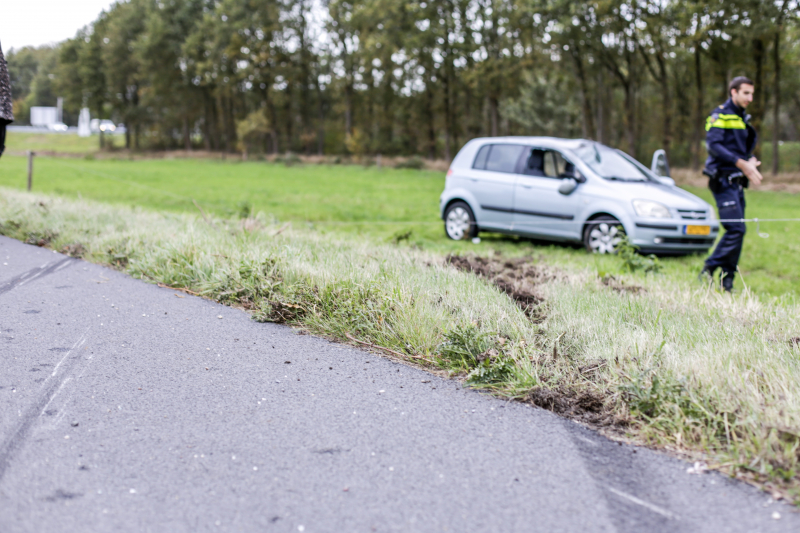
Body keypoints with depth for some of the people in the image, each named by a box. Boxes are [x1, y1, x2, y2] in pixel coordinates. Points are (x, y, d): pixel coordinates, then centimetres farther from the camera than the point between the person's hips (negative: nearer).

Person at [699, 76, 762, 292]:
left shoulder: (742, 118, 19)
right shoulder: (720, 114, -7)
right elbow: (713, 145, -19)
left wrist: (751, 160, 1)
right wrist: (741, 163, -23)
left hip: (736, 181, 8)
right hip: (723, 179, -8)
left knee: (737, 230, 6)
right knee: (736, 228, -15)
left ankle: (727, 281, 10)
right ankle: (709, 270, -5)